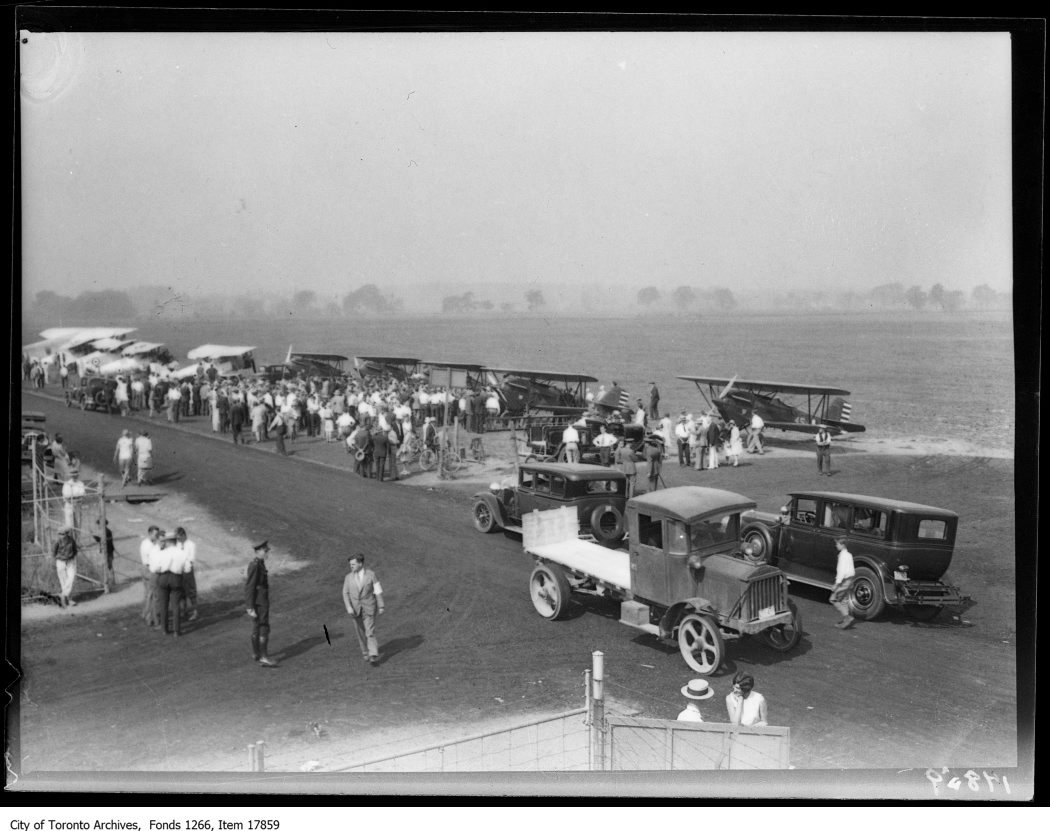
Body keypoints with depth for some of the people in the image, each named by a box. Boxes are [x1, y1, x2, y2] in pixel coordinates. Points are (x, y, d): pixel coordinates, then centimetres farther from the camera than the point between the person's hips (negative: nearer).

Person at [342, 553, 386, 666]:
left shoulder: (371, 574, -4)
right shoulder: (348, 577, 2)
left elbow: (378, 591, -1)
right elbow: (345, 594, 0)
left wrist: (381, 606, -1)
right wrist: (349, 607, -14)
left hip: (368, 608, -3)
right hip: (355, 609, 3)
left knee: (370, 632, -10)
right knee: (361, 633, 11)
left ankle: (374, 657, -13)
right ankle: (366, 652, 28)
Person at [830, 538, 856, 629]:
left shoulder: (843, 555, -18)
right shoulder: (848, 554, 12)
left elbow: (842, 571, -22)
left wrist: (836, 584, -21)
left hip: (844, 580, -10)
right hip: (849, 579, 10)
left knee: (834, 599, -4)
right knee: (844, 600, 15)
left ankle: (847, 617, -10)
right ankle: (845, 621, 20)